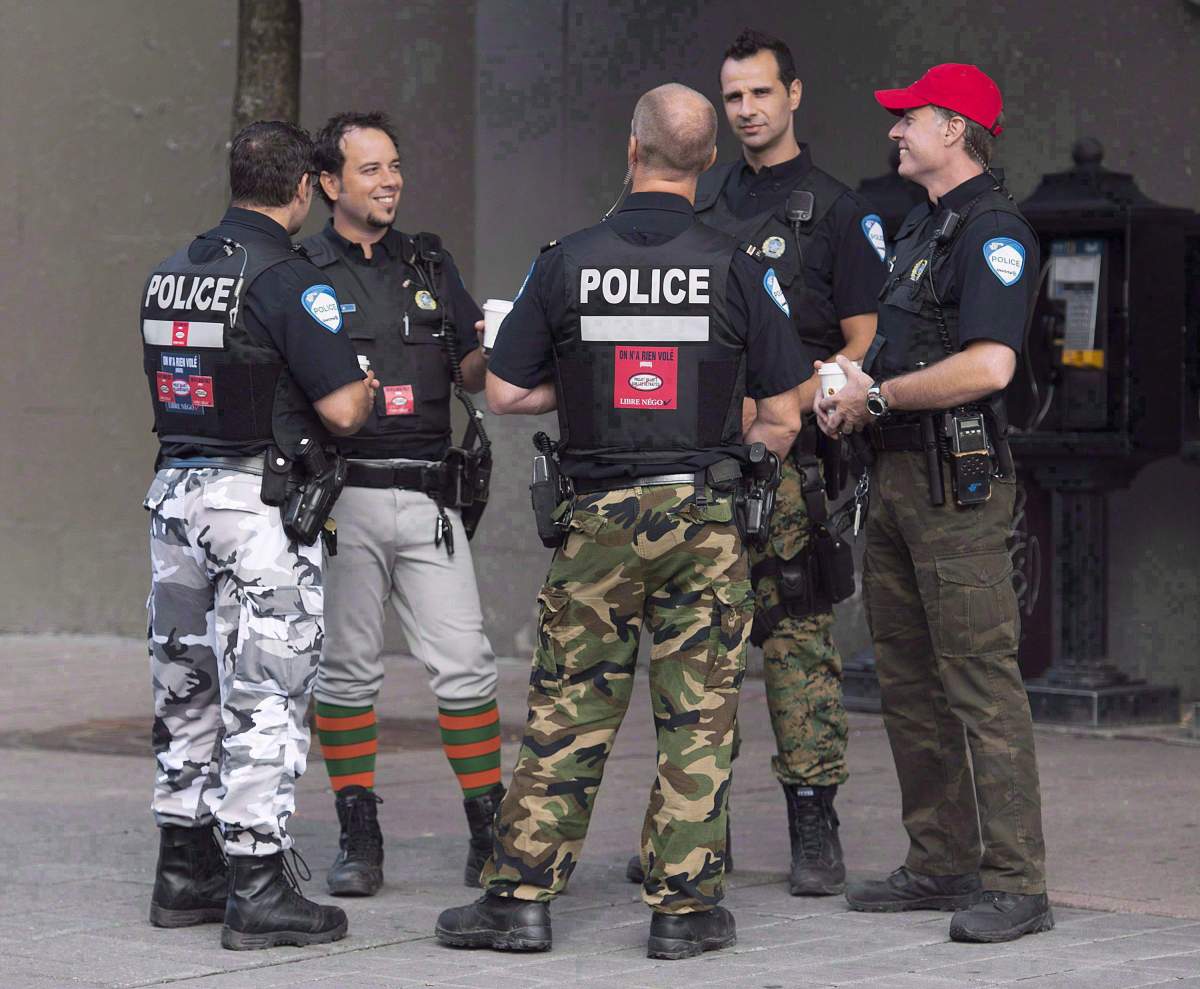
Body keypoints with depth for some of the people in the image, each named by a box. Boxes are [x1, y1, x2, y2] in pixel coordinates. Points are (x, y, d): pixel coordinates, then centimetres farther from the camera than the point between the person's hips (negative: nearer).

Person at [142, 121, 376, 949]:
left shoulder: (171, 275, 9)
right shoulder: (289, 282, -15)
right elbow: (341, 409, -17)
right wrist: (365, 384, 4)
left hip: (176, 493, 8)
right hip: (259, 506, -8)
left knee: (187, 693, 15)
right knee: (264, 699, -4)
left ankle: (186, 872, 22)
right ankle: (260, 892, -3)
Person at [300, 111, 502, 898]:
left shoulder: (431, 266, 14)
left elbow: (471, 375, 12)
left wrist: (495, 350, -9)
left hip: (428, 499, 2)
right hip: (342, 498, -2)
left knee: (465, 663, -3)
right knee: (347, 670, 3)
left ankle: (490, 831, 3)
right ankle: (359, 837, 11)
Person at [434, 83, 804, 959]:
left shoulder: (567, 263, -3)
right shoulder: (739, 269, -4)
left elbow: (505, 393, 1)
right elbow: (782, 419, -1)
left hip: (598, 516, 1)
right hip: (705, 518, -1)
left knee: (567, 710, 8)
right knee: (698, 715, 4)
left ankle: (522, 894, 9)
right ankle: (684, 907, 5)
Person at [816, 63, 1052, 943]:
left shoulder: (994, 230, -12)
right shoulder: (921, 227, 19)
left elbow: (988, 365, -24)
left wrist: (878, 395, -13)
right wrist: (852, 388, 6)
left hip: (958, 483, -10)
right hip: (896, 476, 10)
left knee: (980, 682, -11)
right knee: (910, 684, 12)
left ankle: (1016, 885, -11)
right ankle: (941, 864, 19)